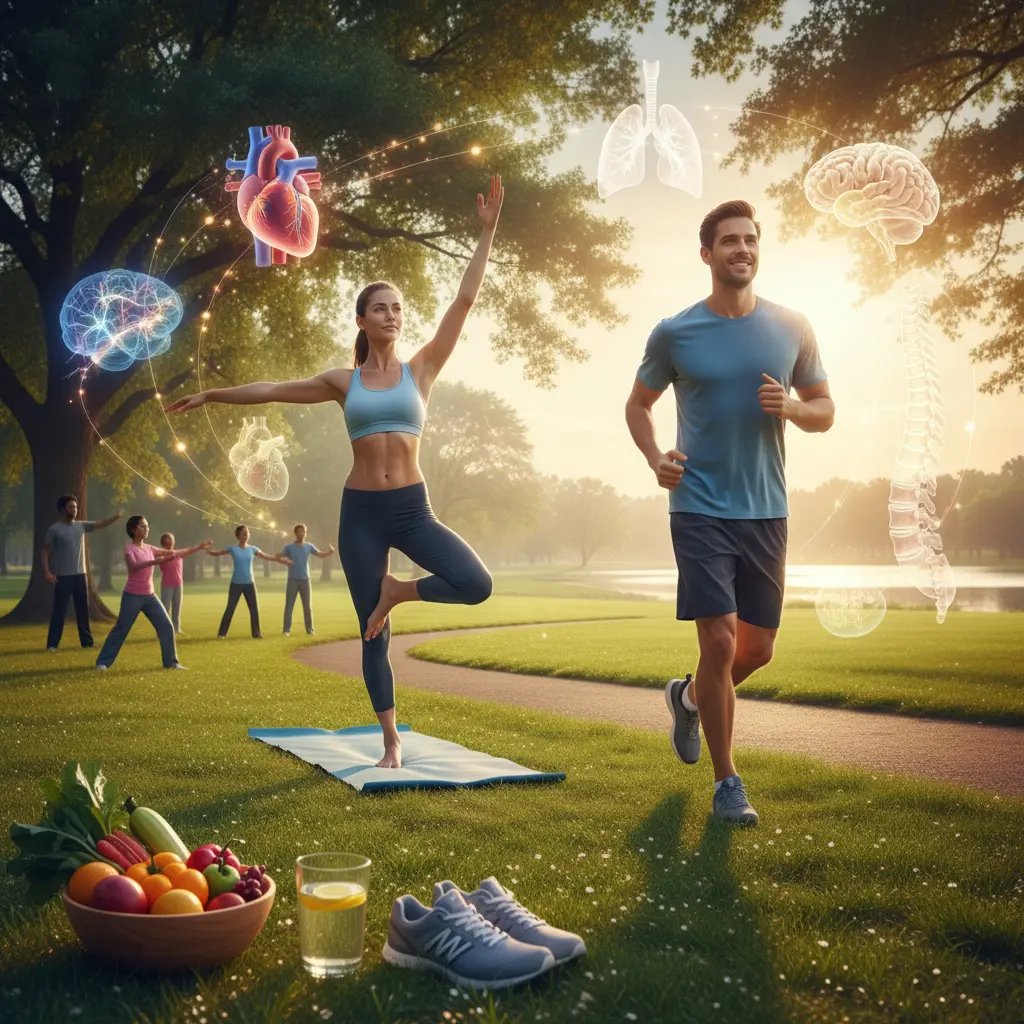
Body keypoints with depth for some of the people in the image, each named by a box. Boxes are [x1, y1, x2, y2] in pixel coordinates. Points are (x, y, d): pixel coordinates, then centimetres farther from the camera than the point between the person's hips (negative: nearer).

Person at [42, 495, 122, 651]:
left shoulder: (81, 526, 8)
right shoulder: (54, 529, -7)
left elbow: (101, 524, 5)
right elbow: (45, 551, -5)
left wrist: (116, 517, -13)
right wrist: (46, 571, -15)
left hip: (80, 574, 5)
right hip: (63, 576, -5)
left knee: (83, 609, 10)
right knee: (59, 610, -4)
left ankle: (87, 640, 19)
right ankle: (52, 644, 1)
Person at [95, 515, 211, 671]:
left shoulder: (149, 548, 9)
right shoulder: (129, 548, -10)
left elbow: (177, 554, 13)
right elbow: (133, 566, -31)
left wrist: (199, 547, 11)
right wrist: (154, 562, -44)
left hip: (149, 596, 6)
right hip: (132, 596, -6)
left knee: (166, 626, 2)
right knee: (120, 629, -3)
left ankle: (171, 662, 10)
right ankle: (102, 662, 7)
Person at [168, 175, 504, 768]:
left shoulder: (422, 369, 3)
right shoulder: (344, 382, 6)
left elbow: (465, 301, -3)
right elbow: (275, 390, 17)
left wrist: (488, 232, -6)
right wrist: (211, 395, 24)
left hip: (413, 508, 0)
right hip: (361, 512, 1)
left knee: (477, 585, -22)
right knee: (373, 635, 3)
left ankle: (398, 590, 6)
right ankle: (392, 745, 15)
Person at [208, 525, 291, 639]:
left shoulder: (252, 549, 4)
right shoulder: (233, 549, -3)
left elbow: (267, 557, 11)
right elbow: (218, 553, 8)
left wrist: (279, 560, 8)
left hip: (249, 584, 3)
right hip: (236, 584, -3)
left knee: (254, 609, 2)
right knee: (230, 609, -3)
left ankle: (256, 633, 12)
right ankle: (222, 633, 5)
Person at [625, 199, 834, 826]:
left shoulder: (791, 328, 4)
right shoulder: (675, 333, -2)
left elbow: (825, 412, 11)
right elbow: (639, 405, 11)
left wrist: (790, 408, -12)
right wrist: (655, 458, -8)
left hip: (766, 511, 3)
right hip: (700, 509, -3)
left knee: (759, 647, 12)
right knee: (719, 640, -9)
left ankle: (690, 697, 43)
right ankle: (727, 781, 8)